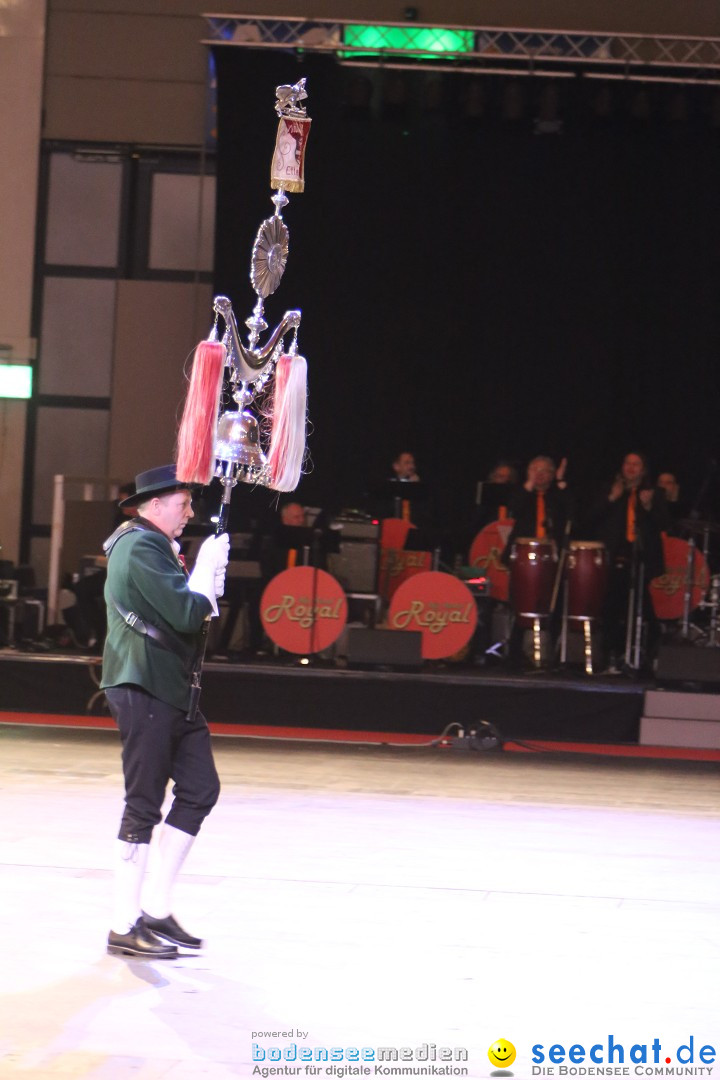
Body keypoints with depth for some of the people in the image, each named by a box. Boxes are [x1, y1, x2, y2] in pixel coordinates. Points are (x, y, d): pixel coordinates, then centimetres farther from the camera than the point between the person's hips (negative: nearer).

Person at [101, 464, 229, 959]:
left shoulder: (157, 547, 19)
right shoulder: (139, 548, -15)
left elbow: (192, 611, 19)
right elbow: (186, 614, -22)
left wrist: (208, 582, 3)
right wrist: (205, 571, -7)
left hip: (171, 691, 10)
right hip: (143, 689, -10)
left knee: (200, 789, 9)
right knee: (145, 805, -6)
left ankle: (157, 906, 15)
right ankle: (125, 927, -1)